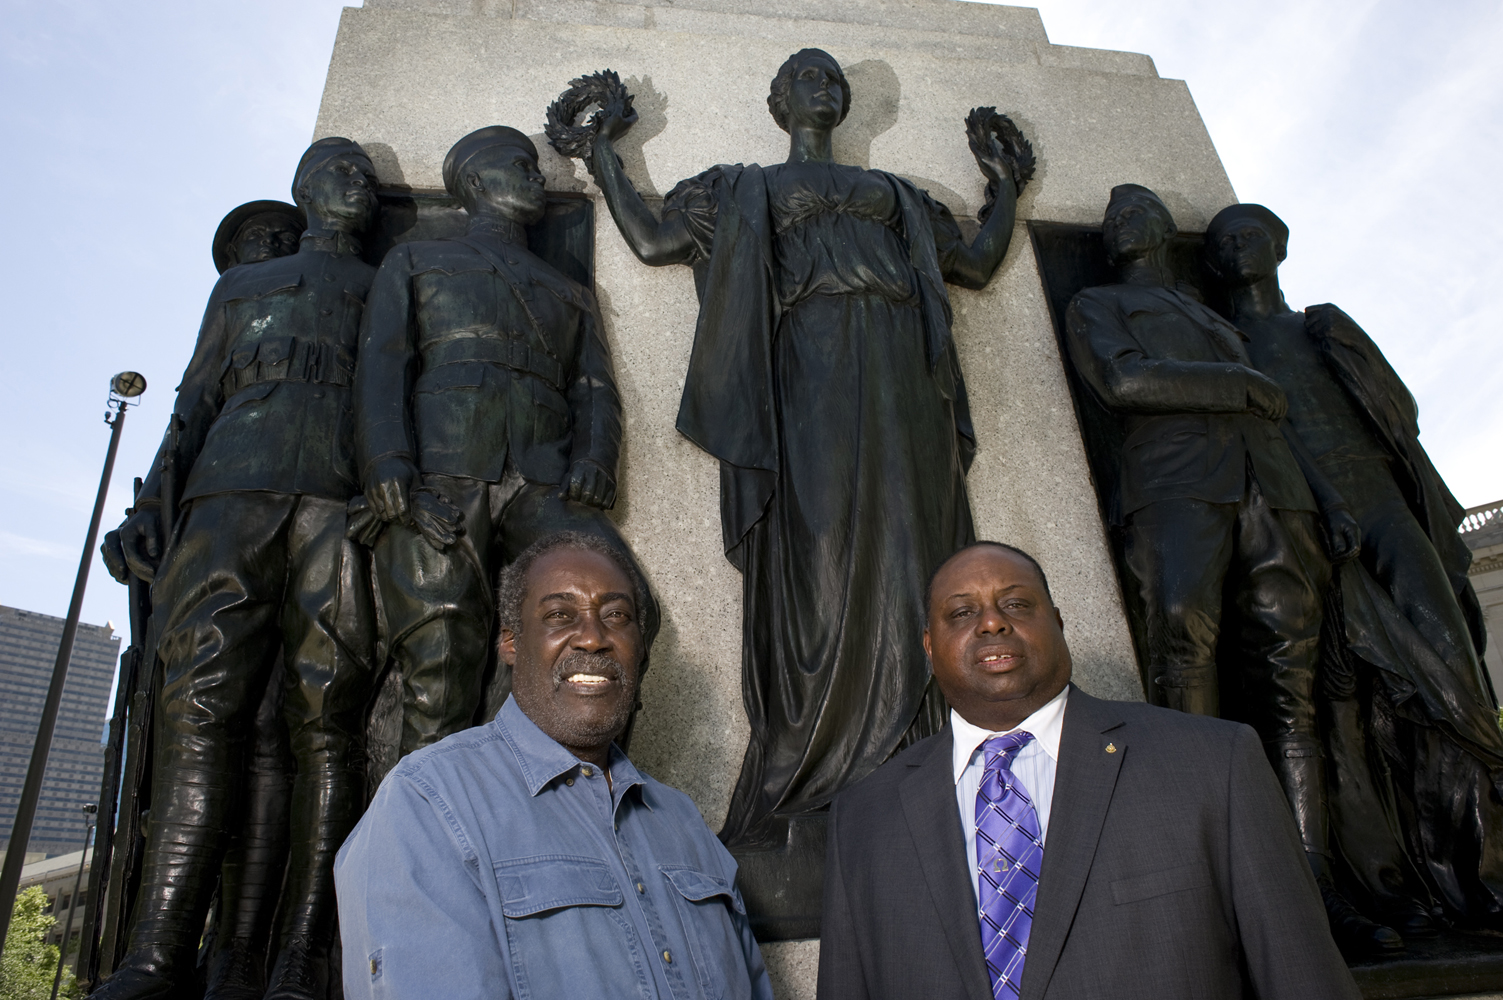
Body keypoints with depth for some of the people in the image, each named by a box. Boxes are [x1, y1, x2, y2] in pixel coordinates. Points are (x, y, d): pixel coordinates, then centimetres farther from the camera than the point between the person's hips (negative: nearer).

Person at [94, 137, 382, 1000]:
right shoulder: (241, 285, 32)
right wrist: (153, 500, 8)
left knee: (328, 719, -12)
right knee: (201, 705, -12)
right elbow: (195, 404, 23)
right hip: (234, 486, 2)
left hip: (346, 498, -2)